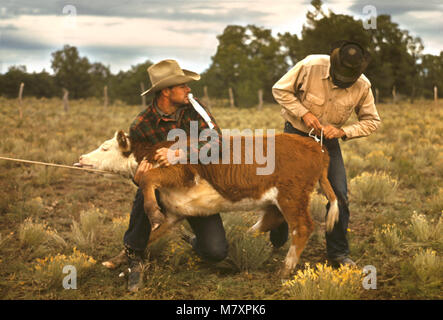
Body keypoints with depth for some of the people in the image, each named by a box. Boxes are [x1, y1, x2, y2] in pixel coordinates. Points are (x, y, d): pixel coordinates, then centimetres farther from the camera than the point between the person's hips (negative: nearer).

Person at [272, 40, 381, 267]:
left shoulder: (363, 86, -17)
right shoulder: (310, 66, -24)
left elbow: (372, 121, -4)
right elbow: (280, 90, -12)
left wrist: (343, 131, -20)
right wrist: (303, 113, -23)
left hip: (328, 141, 2)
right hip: (296, 133, -2)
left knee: (339, 195, -7)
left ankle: (338, 253, 6)